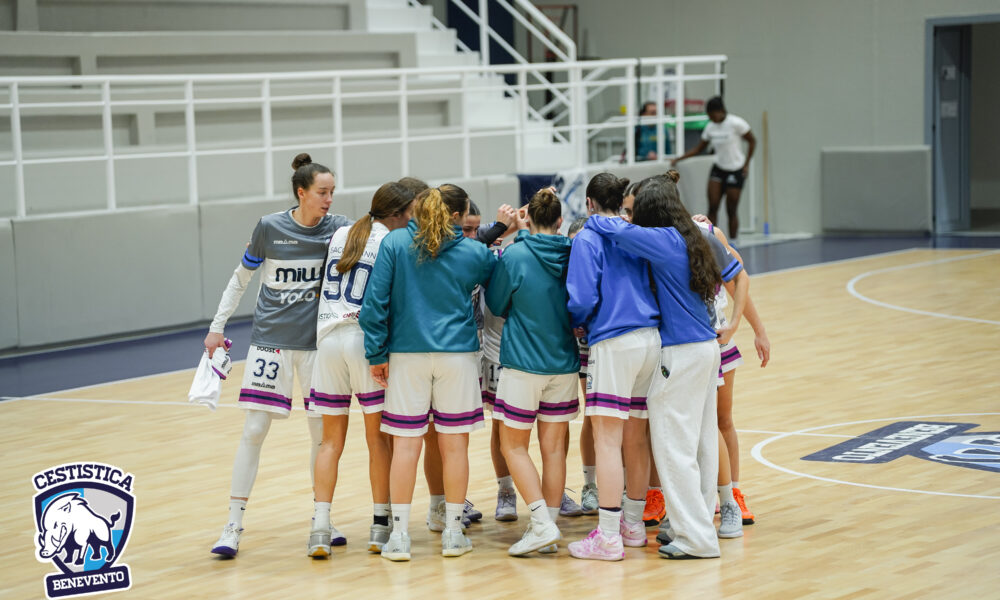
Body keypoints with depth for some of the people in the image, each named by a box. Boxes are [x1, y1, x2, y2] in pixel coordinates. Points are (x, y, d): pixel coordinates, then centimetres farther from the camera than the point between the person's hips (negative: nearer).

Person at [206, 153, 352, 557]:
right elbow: (241, 277, 7)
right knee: (254, 430, -5)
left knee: (322, 432, 6)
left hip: (318, 342, 2)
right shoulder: (270, 228, -4)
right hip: (271, 338, -2)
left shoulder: (338, 229, -1)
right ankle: (233, 526, 2)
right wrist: (217, 326, 7)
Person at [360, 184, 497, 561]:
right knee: (454, 444, 7)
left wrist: (377, 353, 1)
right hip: (456, 354, 0)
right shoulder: (473, 253, 0)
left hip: (407, 354, 0)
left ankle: (399, 535, 5)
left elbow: (375, 301, -4)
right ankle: (453, 533, 12)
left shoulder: (394, 244, -1)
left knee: (406, 443, 3)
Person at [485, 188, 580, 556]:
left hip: (523, 363, -4)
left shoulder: (514, 256, -12)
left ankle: (542, 524, -9)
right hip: (564, 363, 4)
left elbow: (496, 305, 1)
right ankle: (548, 528, 12)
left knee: (514, 446, 4)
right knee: (554, 447, 10)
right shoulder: (574, 256, -1)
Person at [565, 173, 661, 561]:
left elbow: (582, 299, -11)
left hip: (613, 343, -7)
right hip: (651, 339, 7)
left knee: (607, 439, -6)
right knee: (635, 438, 15)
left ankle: (608, 536, -8)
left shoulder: (588, 240, -5)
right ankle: (633, 525, 23)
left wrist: (578, 323, 7)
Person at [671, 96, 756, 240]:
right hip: (718, 169, 5)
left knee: (731, 210, -1)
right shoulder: (710, 127, 2)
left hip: (736, 170, -5)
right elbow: (699, 148, 11)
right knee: (713, 207, -7)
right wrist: (679, 158, 3)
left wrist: (746, 164, -8)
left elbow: (752, 141, -5)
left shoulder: (736, 123, -14)